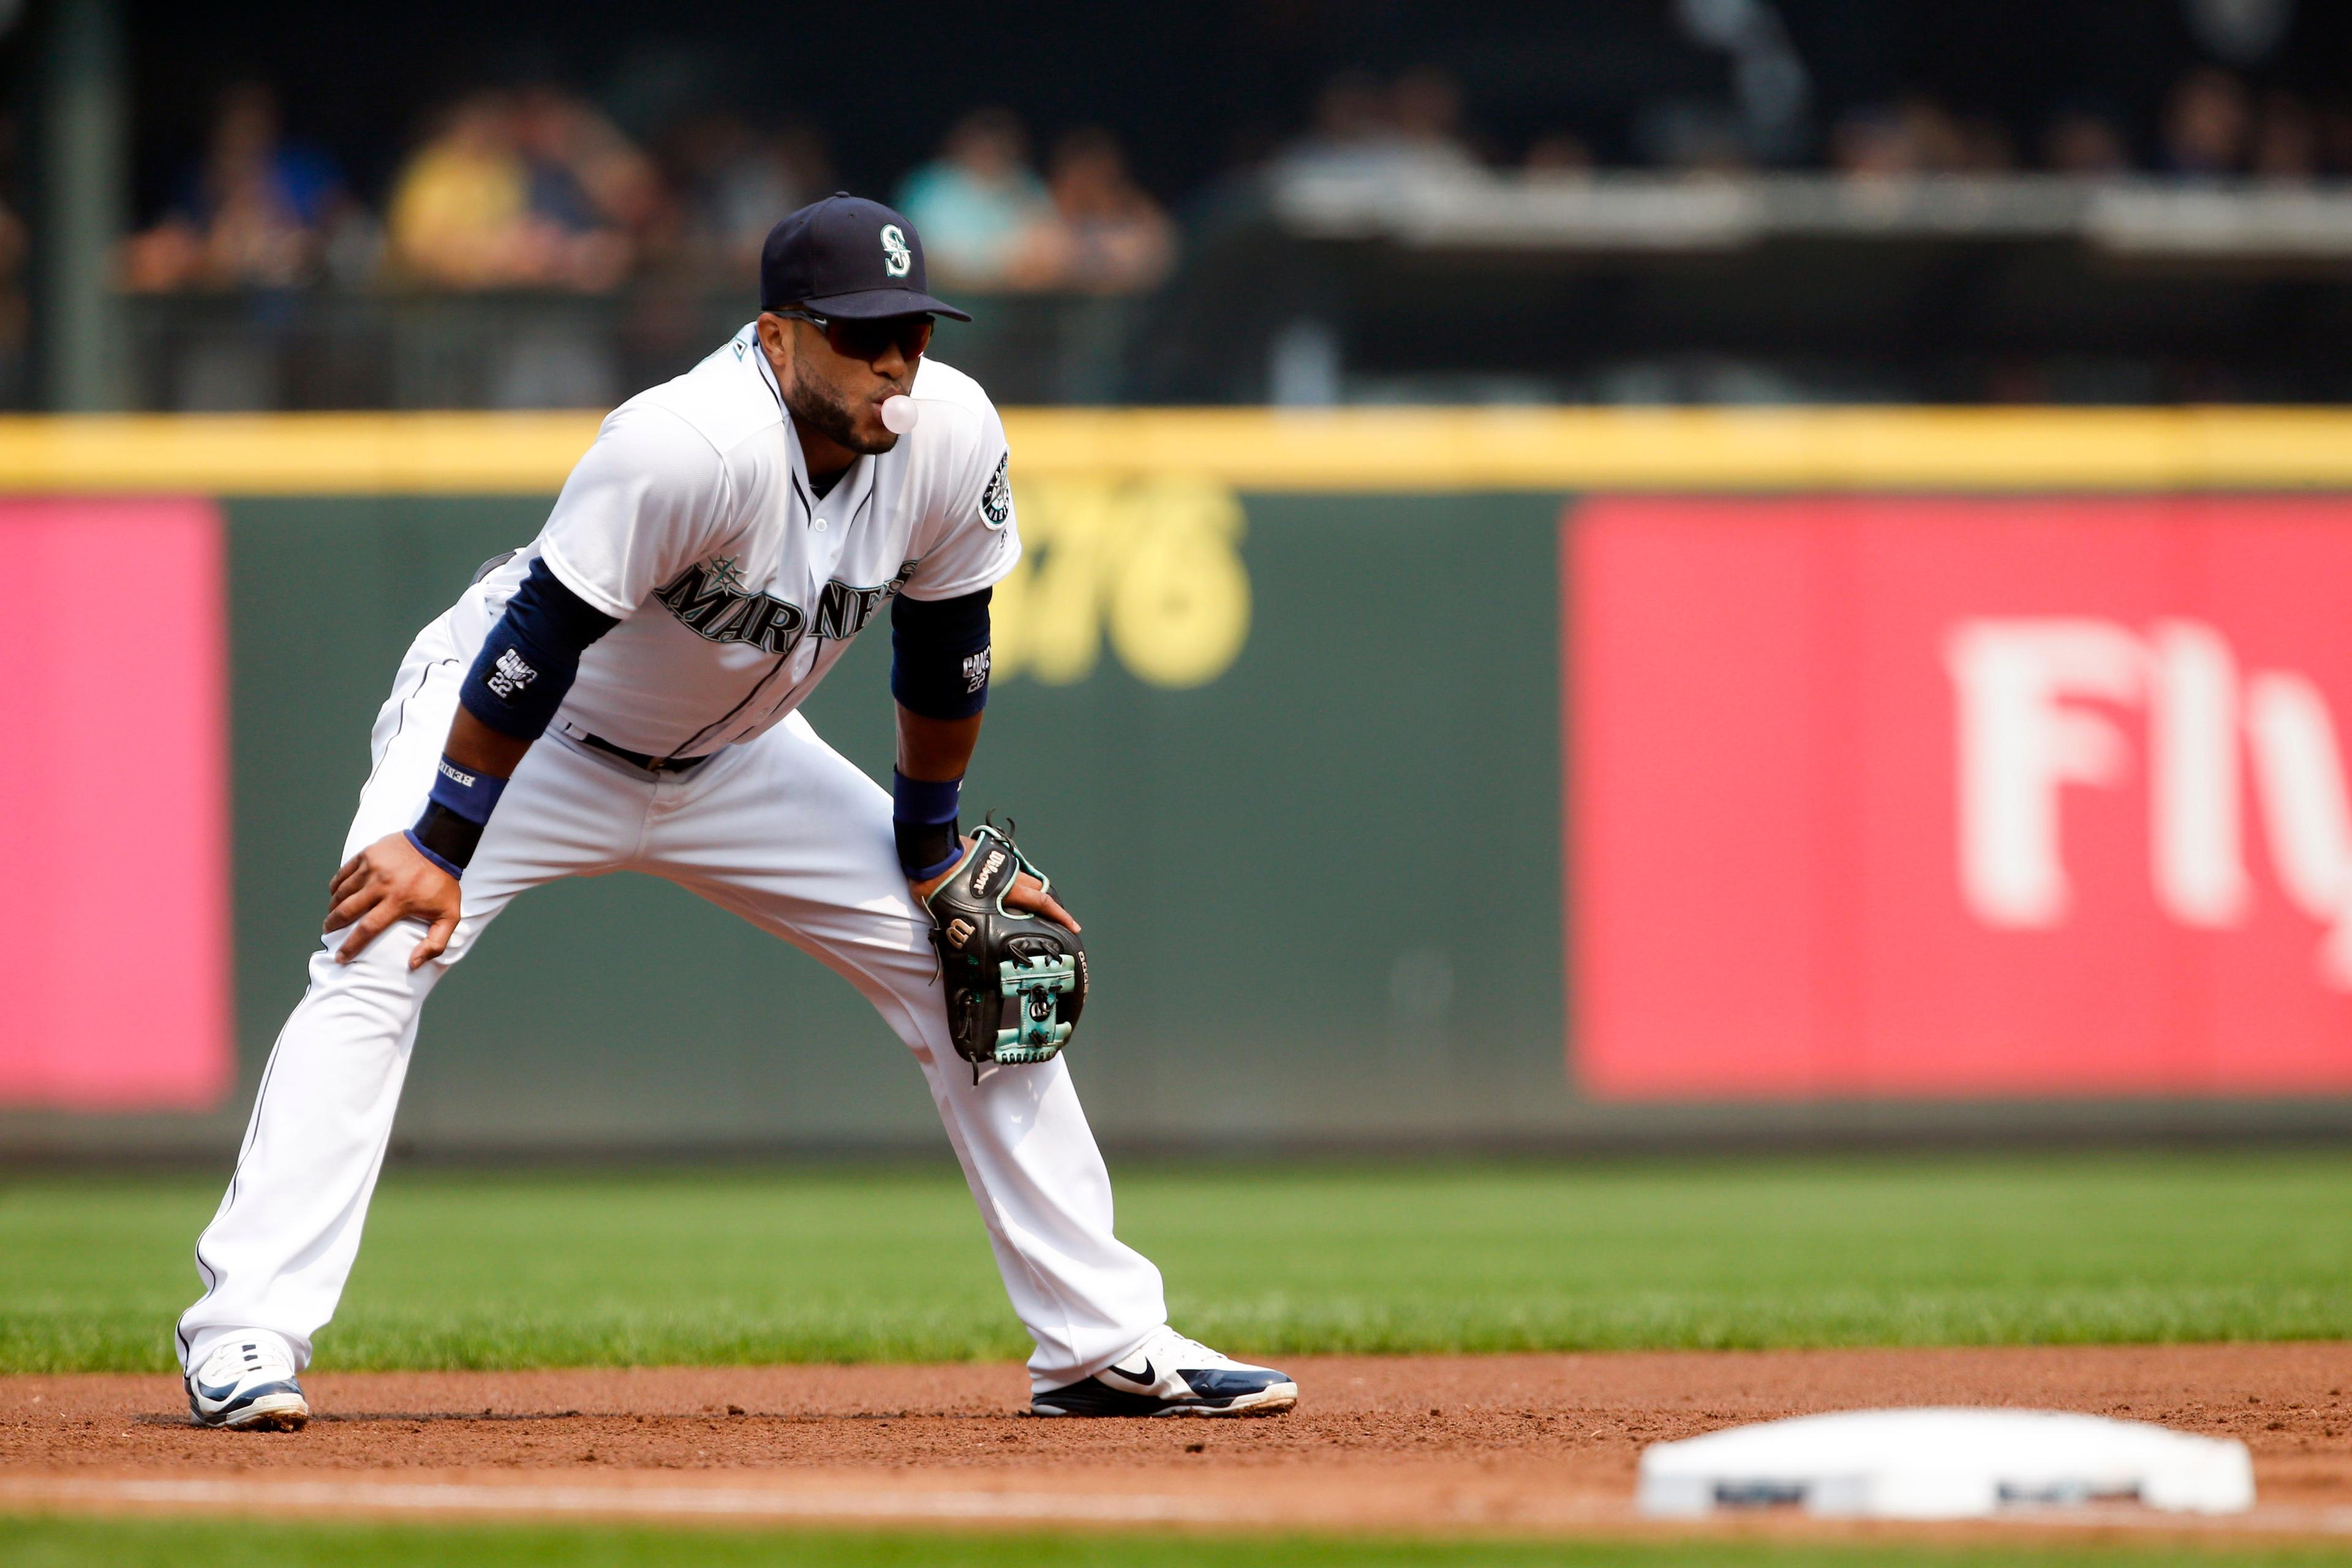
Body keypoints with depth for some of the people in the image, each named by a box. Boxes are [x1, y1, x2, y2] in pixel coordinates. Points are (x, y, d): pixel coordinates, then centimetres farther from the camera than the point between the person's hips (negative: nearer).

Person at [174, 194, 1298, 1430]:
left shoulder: (951, 436, -18)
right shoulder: (690, 446, -37)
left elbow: (944, 647, -1)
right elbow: (541, 642, -33)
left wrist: (935, 850, 7)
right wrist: (440, 847, -31)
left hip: (732, 756, 6)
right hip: (516, 731, -6)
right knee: (378, 963, -28)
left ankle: (1105, 1344, 9)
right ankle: (246, 1344, -29)